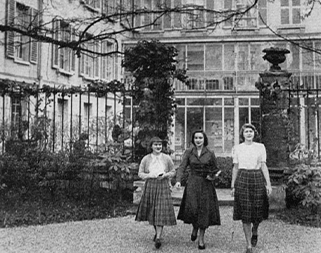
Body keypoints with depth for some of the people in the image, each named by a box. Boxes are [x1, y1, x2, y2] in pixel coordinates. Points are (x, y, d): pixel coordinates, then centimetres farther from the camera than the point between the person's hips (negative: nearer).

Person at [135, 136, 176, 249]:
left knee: (161, 212, -10)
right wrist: (150, 175, -13)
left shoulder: (167, 158, 2)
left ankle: (158, 238, -10)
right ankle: (157, 231, 35)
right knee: (152, 211, 11)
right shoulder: (146, 159, 2)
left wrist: (165, 175, -10)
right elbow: (140, 173, 4)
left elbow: (173, 171, 9)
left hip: (163, 186, -2)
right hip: (150, 186, 2)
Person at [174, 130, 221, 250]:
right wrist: (178, 180, -21)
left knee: (204, 210, -1)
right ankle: (195, 227, 20)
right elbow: (182, 167, -6)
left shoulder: (210, 154, 3)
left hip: (206, 185, 0)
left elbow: (215, 170, 13)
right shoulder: (188, 153, 3)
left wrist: (212, 176, -8)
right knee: (192, 208, -14)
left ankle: (201, 239, 13)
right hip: (192, 184, 0)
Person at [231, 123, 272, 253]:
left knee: (258, 210, 2)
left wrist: (268, 183, -4)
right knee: (245, 213, -3)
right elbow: (235, 167, 9)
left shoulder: (260, 147, 6)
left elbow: (263, 166, 4)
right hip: (242, 179, 0)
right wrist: (233, 185, 7)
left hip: (258, 178, 1)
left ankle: (254, 231, 37)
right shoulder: (237, 148, 7)